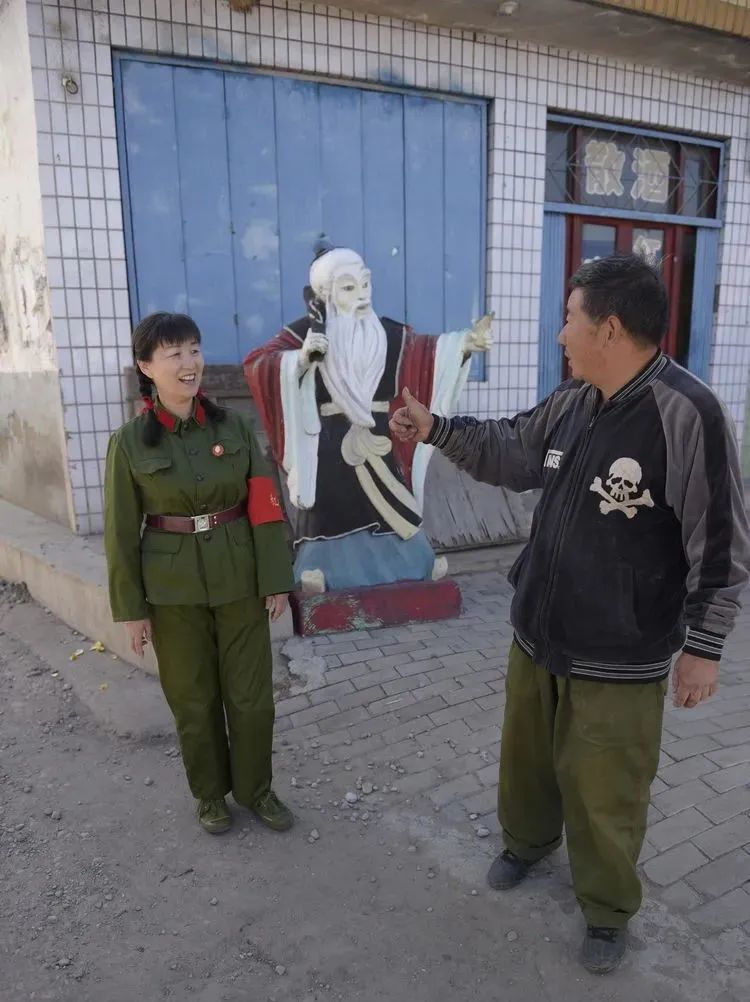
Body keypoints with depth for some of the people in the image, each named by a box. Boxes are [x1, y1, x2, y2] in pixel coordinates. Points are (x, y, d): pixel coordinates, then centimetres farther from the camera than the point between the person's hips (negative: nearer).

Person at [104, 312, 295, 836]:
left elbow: (267, 507, -3)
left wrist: (277, 578, -6)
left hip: (240, 581, 1)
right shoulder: (129, 441, -7)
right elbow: (121, 532, -3)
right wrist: (130, 609, -2)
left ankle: (257, 788, 34)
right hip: (173, 590, -1)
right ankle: (211, 793, 37)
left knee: (252, 695, 11)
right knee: (193, 700, 14)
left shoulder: (235, 425, -4)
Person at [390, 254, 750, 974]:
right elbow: (511, 453, 16)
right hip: (536, 635, 7)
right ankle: (527, 841, 54)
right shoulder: (571, 401, 0)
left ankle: (607, 910, 40)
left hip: (618, 661, -6)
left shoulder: (686, 413, -22)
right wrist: (436, 429, 8)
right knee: (526, 756, 25)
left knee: (603, 796, 12)